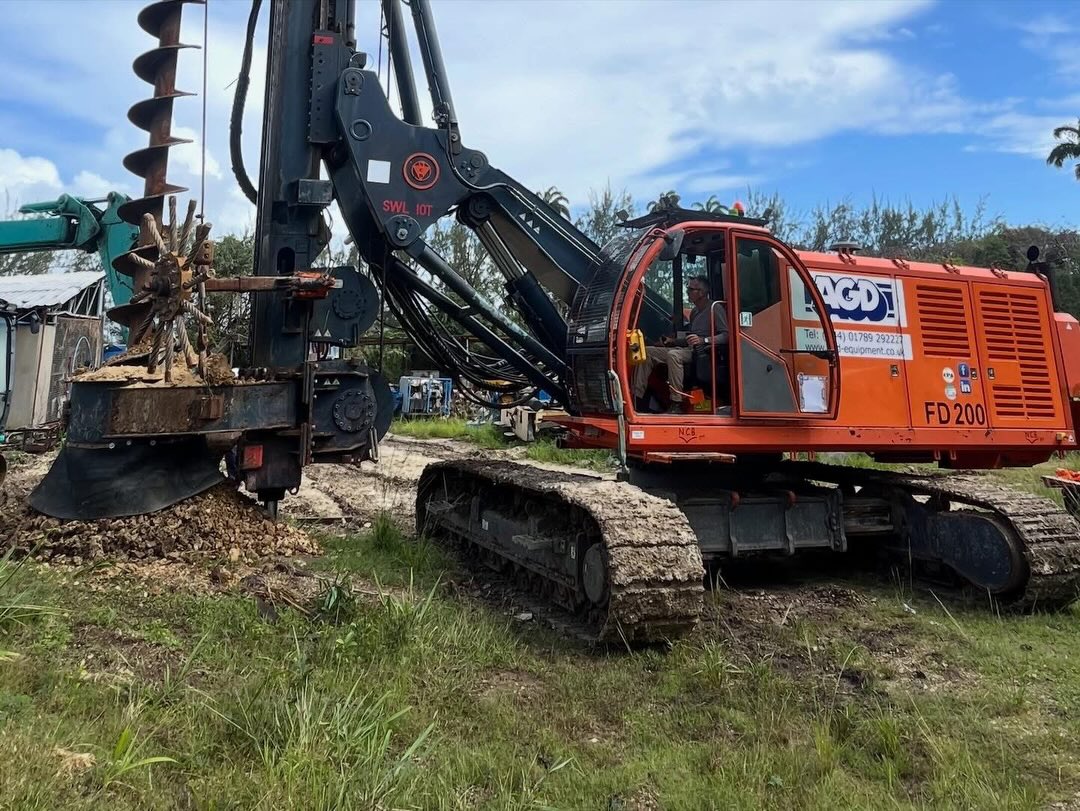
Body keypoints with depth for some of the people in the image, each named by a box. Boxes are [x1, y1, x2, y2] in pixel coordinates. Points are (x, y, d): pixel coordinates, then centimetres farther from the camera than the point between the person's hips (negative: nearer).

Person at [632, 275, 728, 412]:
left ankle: (676, 405, -37)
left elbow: (726, 335, -17)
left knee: (673, 354, -37)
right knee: (647, 352, -4)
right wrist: (673, 341, 13)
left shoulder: (715, 308, -5)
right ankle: (636, 397, -12)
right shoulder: (695, 311, 23)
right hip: (689, 350, 9)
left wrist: (703, 340, -30)